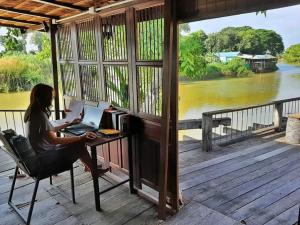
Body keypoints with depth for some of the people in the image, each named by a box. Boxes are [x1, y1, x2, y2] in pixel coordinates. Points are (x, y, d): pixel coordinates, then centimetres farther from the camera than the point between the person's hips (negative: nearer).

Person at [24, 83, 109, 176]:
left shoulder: (33, 112, 6)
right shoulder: (40, 115, -25)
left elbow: (49, 131, 16)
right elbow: (53, 140, -30)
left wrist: (69, 124, 21)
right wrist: (80, 137, -29)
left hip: (38, 154, 9)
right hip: (44, 158, -9)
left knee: (75, 143, 10)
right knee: (79, 145, -8)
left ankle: (90, 166, 20)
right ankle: (94, 170, 11)